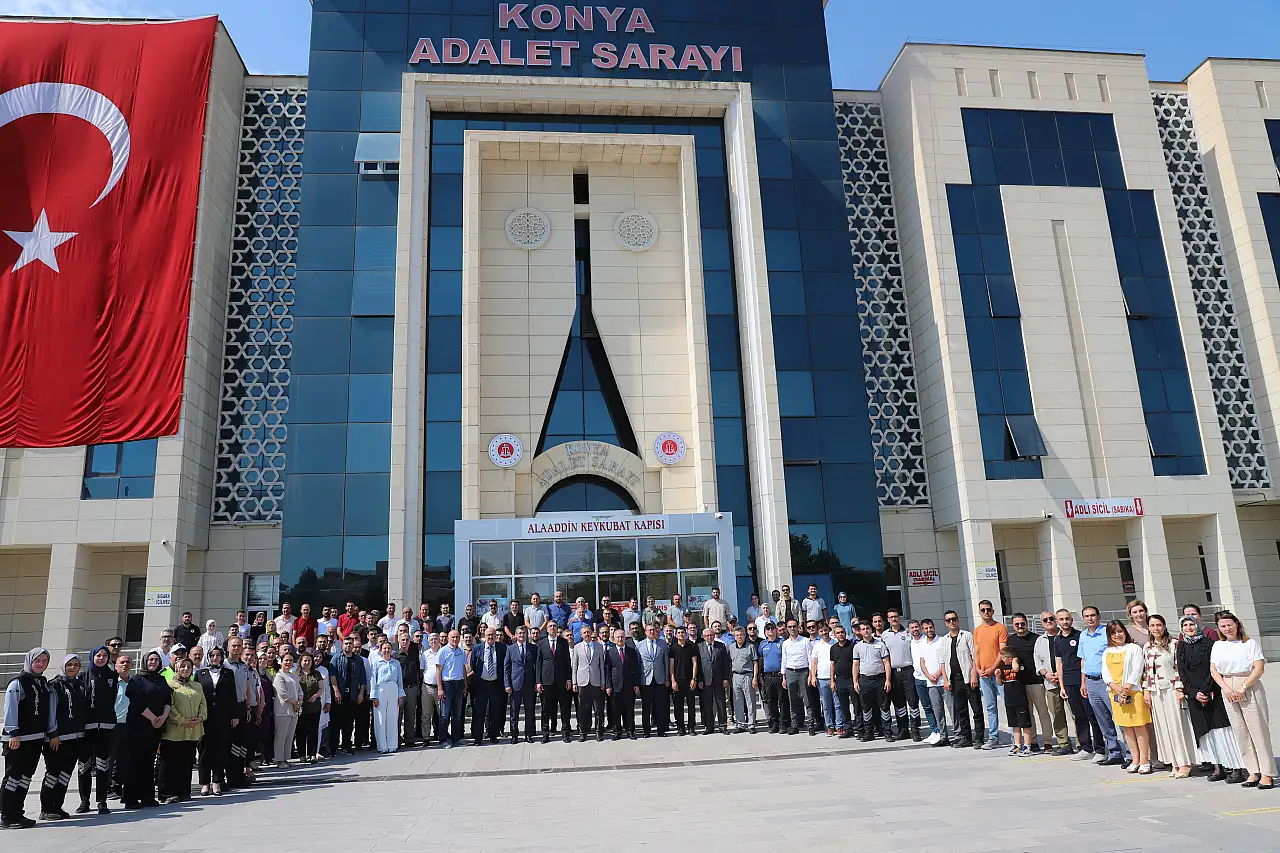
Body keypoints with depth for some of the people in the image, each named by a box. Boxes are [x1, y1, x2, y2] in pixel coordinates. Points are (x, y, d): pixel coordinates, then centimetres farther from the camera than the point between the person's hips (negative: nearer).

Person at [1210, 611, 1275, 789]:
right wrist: (1226, 688, -7)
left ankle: (1267, 774, -2)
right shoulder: (1218, 646, 12)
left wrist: (1243, 687, -14)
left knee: (1258, 730, -6)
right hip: (1228, 691, 4)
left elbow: (1259, 668, -8)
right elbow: (1213, 670, 8)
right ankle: (1254, 772, 10)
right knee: (1240, 732, 4)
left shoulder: (1250, 643, 0)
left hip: (1250, 688, -4)